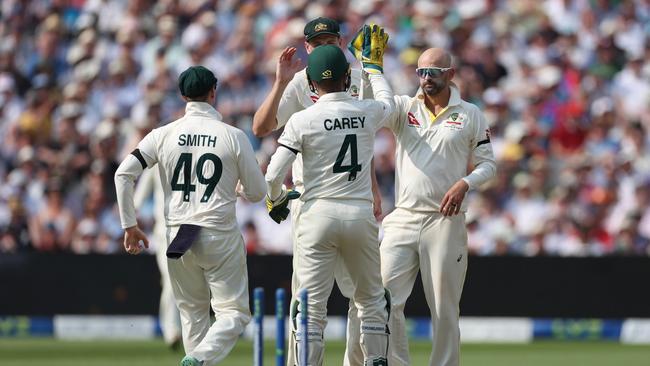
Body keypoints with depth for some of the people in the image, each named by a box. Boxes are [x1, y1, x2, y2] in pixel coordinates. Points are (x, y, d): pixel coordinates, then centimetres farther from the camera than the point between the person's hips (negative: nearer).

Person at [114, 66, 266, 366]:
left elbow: (123, 174, -3)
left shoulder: (163, 135, 3)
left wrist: (129, 225, 3)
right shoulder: (233, 136, -3)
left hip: (177, 236, 3)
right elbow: (257, 192, 1)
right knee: (234, 312, -1)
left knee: (192, 313, 17)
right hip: (219, 236, -3)